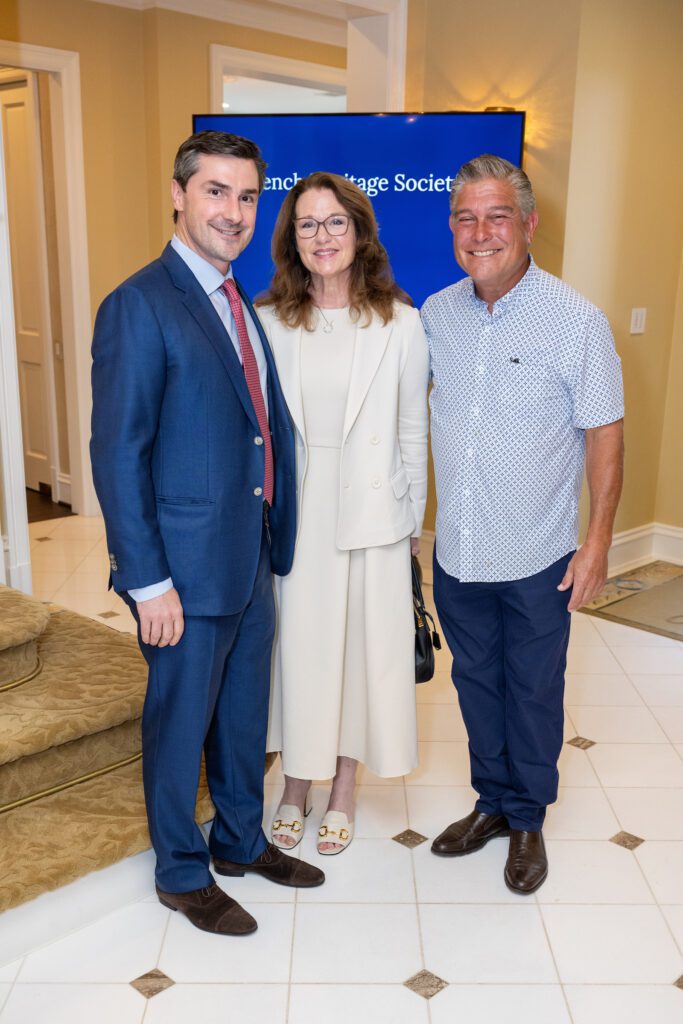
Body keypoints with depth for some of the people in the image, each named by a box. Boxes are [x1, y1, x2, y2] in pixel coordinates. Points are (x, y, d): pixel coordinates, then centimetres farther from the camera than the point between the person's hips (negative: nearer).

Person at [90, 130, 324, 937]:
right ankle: (180, 872, 32)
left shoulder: (240, 304, 10)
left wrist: (274, 538, 8)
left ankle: (240, 839, 42)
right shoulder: (139, 305, -15)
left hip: (252, 556, 8)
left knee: (244, 713, 21)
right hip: (188, 565, -7)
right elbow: (117, 455, -17)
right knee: (180, 721, 11)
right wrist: (147, 581, -18)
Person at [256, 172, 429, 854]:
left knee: (363, 645, 10)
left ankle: (342, 791, 31)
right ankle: (295, 788, 32)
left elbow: (412, 428, 1)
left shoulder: (400, 322, -3)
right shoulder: (269, 320, -1)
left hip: (370, 511, -1)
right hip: (291, 511, 1)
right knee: (298, 644, 11)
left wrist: (413, 519, 3)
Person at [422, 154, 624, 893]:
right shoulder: (436, 314, -1)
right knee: (476, 681, 18)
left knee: (533, 692, 12)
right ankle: (492, 802, 39)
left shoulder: (575, 321, -13)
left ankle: (528, 820, 33)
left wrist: (598, 539, -12)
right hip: (457, 550, 4)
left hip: (537, 557, -4)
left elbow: (603, 433, -9)